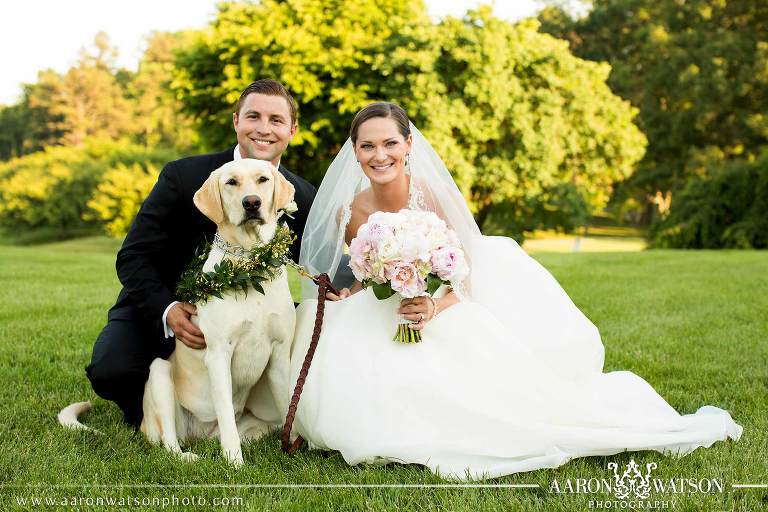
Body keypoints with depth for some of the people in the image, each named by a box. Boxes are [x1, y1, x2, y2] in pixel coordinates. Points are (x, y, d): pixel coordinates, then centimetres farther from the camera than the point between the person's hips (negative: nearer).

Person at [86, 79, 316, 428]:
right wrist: (167, 311, -31)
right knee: (110, 369, -30)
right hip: (159, 309, -3)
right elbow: (133, 257, -14)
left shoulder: (305, 200, -8)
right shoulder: (183, 176, -16)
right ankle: (147, 411, 9)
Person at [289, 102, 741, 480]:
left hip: (453, 307, -3)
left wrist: (435, 306, -33)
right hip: (388, 323, 3)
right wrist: (344, 298, -15)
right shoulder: (348, 214, -12)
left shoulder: (434, 194, -20)